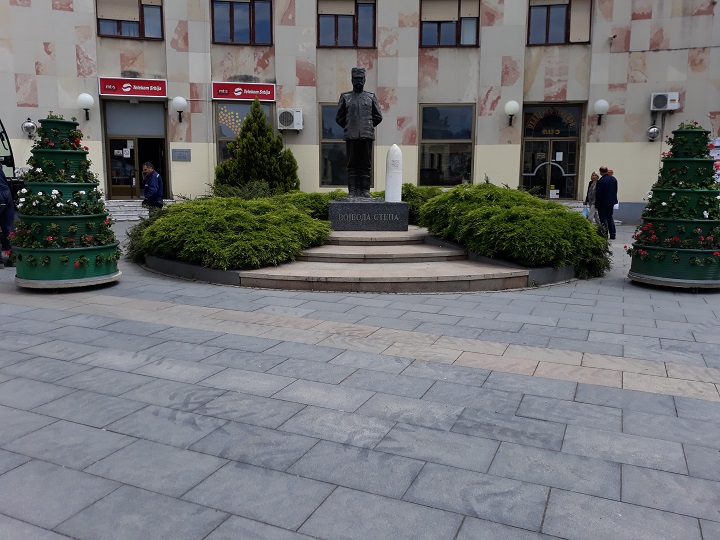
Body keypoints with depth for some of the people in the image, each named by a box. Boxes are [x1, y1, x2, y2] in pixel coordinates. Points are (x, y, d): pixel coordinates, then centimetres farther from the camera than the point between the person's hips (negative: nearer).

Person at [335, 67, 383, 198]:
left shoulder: (371, 97, 11)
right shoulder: (345, 97, 9)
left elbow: (378, 117, 13)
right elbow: (339, 117, 11)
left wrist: (368, 127, 7)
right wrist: (349, 128, 7)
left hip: (367, 136, 1)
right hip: (351, 137, -1)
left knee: (366, 164, 0)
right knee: (352, 165, -1)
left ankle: (365, 190, 4)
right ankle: (352, 191, 1)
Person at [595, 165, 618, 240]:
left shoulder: (601, 181, -19)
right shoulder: (614, 179, 5)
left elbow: (598, 193, -17)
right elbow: (616, 190, 11)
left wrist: (596, 204, -10)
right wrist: (613, 199, 20)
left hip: (603, 203, -7)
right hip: (611, 202, 7)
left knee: (603, 219, -1)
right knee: (610, 218, 15)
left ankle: (605, 235, -1)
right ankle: (612, 235, 16)